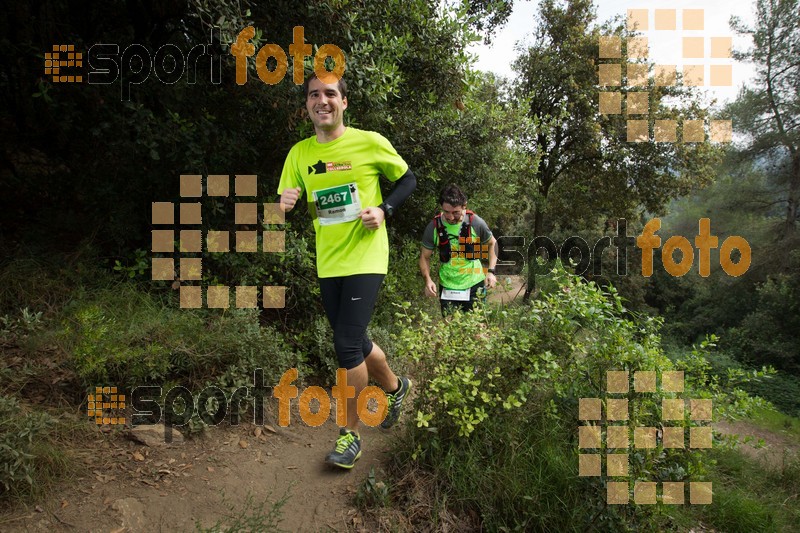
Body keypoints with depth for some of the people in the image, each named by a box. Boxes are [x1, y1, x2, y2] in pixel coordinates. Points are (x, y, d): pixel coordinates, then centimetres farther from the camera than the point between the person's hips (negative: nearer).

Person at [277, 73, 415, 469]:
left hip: (365, 260, -5)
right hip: (328, 263, 5)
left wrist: (383, 210, -12)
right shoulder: (299, 153, 4)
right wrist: (285, 205, -17)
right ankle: (395, 387, 45)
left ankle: (351, 434, 9)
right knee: (355, 342, 16)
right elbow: (285, 203, 8)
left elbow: (407, 180, 5)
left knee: (346, 344, -11)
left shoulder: (370, 143, -6)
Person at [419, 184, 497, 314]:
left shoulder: (476, 223, -14)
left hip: (474, 284, 0)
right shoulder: (434, 226, -12)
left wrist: (491, 271, -6)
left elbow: (492, 243, 4)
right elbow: (424, 257, -1)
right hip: (447, 287, 1)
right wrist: (428, 280, -16)